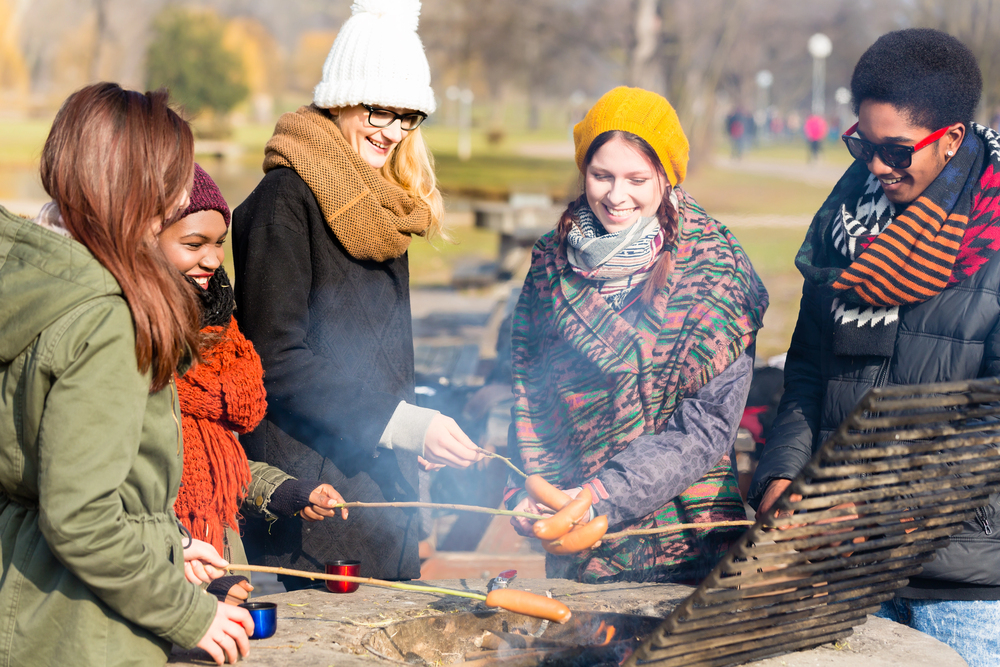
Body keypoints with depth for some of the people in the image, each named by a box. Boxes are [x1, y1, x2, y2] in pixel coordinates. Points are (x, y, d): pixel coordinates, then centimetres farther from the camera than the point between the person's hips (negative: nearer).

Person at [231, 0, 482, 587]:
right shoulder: (286, 198, -11)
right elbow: (276, 359, -16)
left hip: (381, 478, 8)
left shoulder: (386, 205, 15)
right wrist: (403, 423, -19)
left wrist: (415, 430, 8)